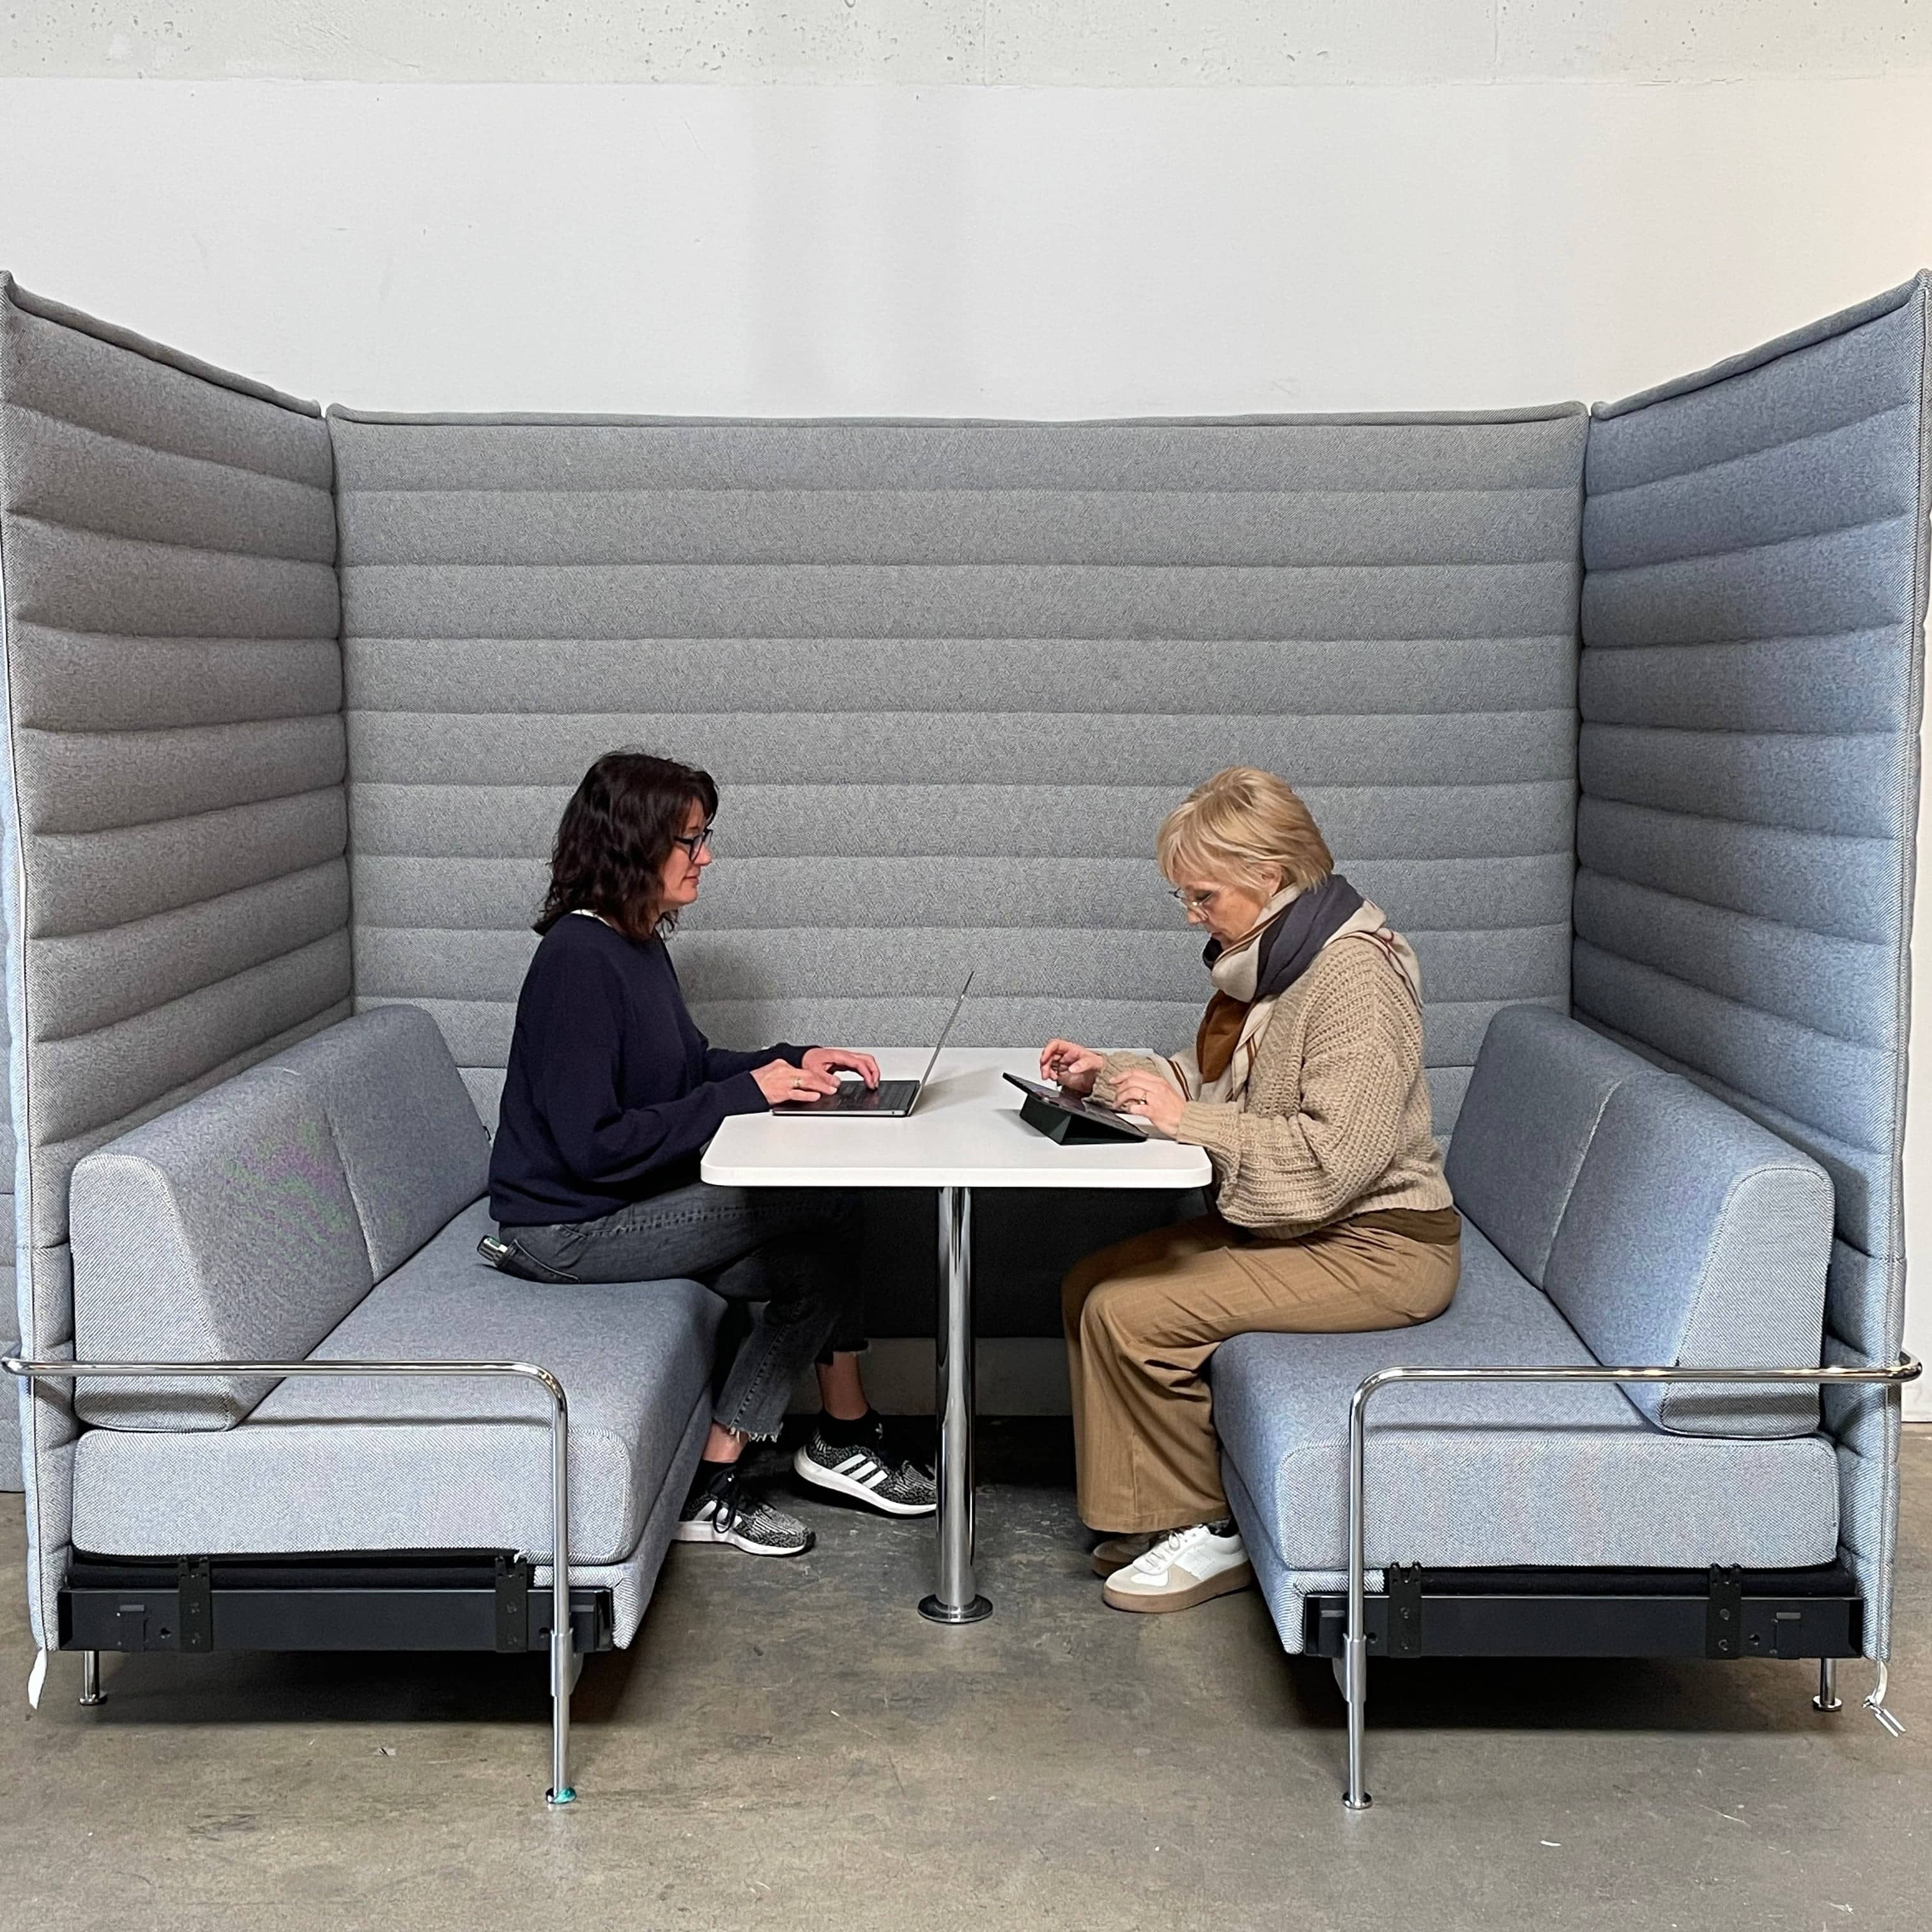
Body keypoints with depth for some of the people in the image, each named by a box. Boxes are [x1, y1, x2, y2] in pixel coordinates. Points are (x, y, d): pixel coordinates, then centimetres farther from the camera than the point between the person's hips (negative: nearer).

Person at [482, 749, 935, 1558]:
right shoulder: (577, 961, -22)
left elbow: (690, 1066, 20)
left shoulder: (637, 944, 8)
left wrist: (793, 1063, 3)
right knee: (819, 1213, -13)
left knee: (814, 1261, -4)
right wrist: (746, 1093, -22)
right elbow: (596, 1145, -26)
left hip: (626, 1200, 9)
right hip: (567, 1227, -9)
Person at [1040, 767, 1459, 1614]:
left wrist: (1186, 1119, -23)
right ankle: (1155, 1511, 10)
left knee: (1127, 1314, -19)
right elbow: (1220, 1080, 19)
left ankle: (1208, 1531, -1)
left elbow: (1335, 1155, -28)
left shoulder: (1356, 975, -22)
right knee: (1092, 1283, 2)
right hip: (1282, 1224, 10)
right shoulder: (1266, 958, 8)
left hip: (1374, 1247, -10)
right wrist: (1112, 1074, 3)